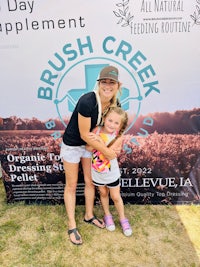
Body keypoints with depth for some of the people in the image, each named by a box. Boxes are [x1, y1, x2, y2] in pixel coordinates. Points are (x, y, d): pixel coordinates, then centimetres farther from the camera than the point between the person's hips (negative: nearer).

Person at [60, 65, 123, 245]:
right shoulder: (87, 101, -32)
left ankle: (89, 216, 40)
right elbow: (84, 134, -26)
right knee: (71, 185, 8)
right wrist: (106, 151, -18)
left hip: (91, 144, 6)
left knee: (90, 182, 17)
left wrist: (115, 145, -19)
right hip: (72, 145, -6)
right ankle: (72, 226, 25)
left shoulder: (115, 103, -12)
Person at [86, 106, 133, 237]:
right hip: (97, 172, 2)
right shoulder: (97, 130, -15)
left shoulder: (118, 137, -19)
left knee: (116, 197, 12)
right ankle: (107, 215, 46)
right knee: (103, 193, 22)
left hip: (111, 173, -2)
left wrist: (100, 141, -39)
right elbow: (88, 148, -18)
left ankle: (123, 219, 37)